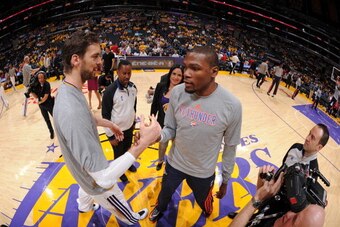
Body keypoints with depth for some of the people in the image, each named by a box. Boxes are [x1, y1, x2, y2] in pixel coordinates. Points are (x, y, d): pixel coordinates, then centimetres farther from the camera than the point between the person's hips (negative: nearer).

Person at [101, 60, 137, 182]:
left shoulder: (133, 87, -6)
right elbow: (105, 115, -17)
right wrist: (110, 135, -13)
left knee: (128, 149, 26)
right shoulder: (110, 91, -24)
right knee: (119, 154, 16)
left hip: (129, 128, 5)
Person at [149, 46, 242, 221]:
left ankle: (207, 214, 66)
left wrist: (225, 180, 0)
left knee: (204, 204, 28)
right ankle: (160, 208, 65)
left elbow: (230, 147, -10)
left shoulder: (231, 105, -25)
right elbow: (170, 129, -7)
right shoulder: (177, 92, -19)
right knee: (164, 195, 29)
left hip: (203, 172, -1)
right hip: (174, 164, 2)